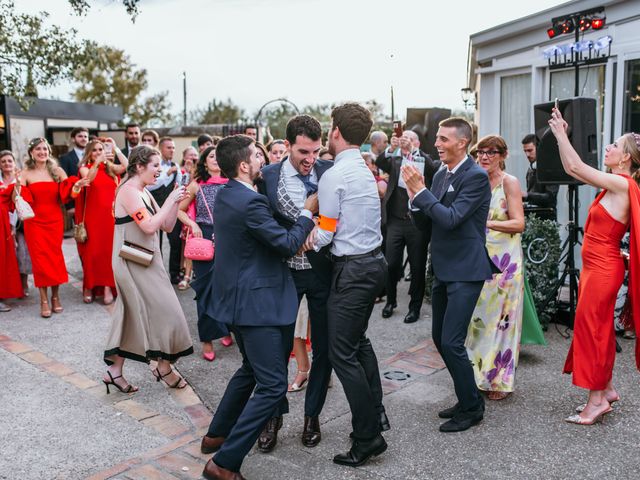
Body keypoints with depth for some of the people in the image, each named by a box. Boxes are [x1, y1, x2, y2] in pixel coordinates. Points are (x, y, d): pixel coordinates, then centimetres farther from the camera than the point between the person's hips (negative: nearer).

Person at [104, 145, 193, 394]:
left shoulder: (143, 193, 13)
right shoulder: (129, 191, -14)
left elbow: (167, 226, 11)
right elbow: (149, 226, -25)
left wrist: (175, 201, -1)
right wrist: (170, 200, -16)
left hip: (144, 262, 9)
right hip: (133, 263, -9)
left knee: (131, 316, 12)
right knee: (163, 310, -2)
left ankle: (114, 371, 19)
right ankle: (164, 368, 13)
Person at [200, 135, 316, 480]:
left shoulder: (225, 195, 9)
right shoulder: (250, 201, -21)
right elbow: (287, 244, -16)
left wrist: (301, 232, 5)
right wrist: (308, 212, -3)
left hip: (237, 295, 10)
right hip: (255, 301, -10)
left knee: (251, 369, 27)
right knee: (272, 385, -5)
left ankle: (217, 434, 38)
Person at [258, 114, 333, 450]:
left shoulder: (330, 172, -4)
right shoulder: (268, 176, -6)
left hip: (323, 271, 1)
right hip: (284, 271, -1)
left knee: (323, 346, 10)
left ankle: (312, 416, 31)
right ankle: (273, 416, 29)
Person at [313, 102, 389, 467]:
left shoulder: (334, 176, -14)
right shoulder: (365, 170, 12)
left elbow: (324, 234, -13)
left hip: (352, 269, -9)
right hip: (374, 261, 9)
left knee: (343, 353, -1)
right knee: (359, 341, 23)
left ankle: (368, 438, 7)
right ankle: (375, 413, 32)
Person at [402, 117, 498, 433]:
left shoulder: (476, 176, -13)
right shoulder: (440, 175, 10)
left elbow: (450, 218, -23)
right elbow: (425, 225, 10)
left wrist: (420, 190, -18)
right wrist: (415, 196, -6)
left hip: (465, 271, -9)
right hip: (442, 269, 9)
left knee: (451, 342, -7)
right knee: (440, 338, 14)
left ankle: (471, 408, 12)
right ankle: (467, 398, 31)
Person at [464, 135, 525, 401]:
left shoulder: (509, 182, -6)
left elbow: (519, 224, -13)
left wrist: (486, 222, -22)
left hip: (504, 259, -5)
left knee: (501, 318, 2)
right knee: (478, 317, 9)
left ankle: (501, 379, 15)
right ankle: (481, 373, 22)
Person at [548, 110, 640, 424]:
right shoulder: (614, 184, 10)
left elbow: (576, 167, -20)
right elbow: (572, 169, 15)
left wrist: (560, 133, -12)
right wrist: (562, 136, 10)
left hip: (602, 268, -9)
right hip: (597, 265, 9)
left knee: (592, 328, -2)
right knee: (599, 328, 16)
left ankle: (596, 400, 8)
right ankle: (606, 389, 29)